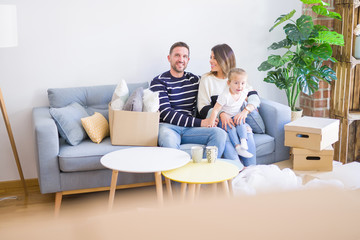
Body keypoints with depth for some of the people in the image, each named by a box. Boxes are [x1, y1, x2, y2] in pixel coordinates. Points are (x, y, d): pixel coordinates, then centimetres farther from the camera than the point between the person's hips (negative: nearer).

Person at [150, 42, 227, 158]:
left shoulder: (195, 80, 19)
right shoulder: (158, 82, 4)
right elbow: (166, 114, -7)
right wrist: (199, 123, -12)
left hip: (190, 128, 4)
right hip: (167, 126, -4)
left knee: (220, 133, -23)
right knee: (168, 139, -40)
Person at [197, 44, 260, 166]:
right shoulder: (206, 79, 7)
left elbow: (254, 97, 1)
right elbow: (203, 108, -1)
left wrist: (245, 111, -21)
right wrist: (221, 114, -21)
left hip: (236, 120, 2)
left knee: (248, 133, -30)